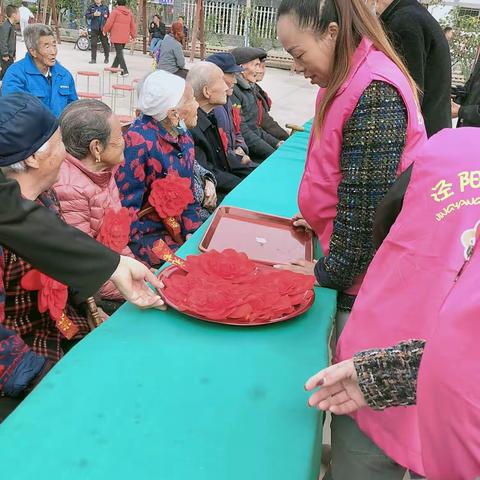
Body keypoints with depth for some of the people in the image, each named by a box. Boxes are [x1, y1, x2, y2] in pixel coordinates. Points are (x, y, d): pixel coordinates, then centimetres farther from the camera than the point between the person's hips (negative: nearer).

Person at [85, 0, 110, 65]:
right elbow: (86, 15, 1)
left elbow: (109, 16, 16)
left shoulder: (105, 7, 9)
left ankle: (106, 58, 19)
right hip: (94, 28, 0)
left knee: (105, 44, 4)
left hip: (103, 28, 0)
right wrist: (93, 15, -12)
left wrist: (106, 16, -3)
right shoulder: (91, 7, 6)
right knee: (93, 44, -1)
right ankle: (93, 59, 3)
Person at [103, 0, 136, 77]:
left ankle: (125, 71, -14)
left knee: (119, 53, -4)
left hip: (116, 37, -6)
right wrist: (133, 36, 20)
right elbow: (132, 25, 12)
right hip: (125, 37, 6)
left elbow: (109, 23, -8)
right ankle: (114, 67, 33)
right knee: (119, 52, 19)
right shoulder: (129, 13, 8)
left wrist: (105, 31, 9)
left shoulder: (115, 11, -8)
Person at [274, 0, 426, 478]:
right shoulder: (353, 80, 9)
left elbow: (367, 204, -22)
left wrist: (330, 272, -12)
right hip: (361, 272, 9)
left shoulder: (374, 91, -21)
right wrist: (317, 218, 9)